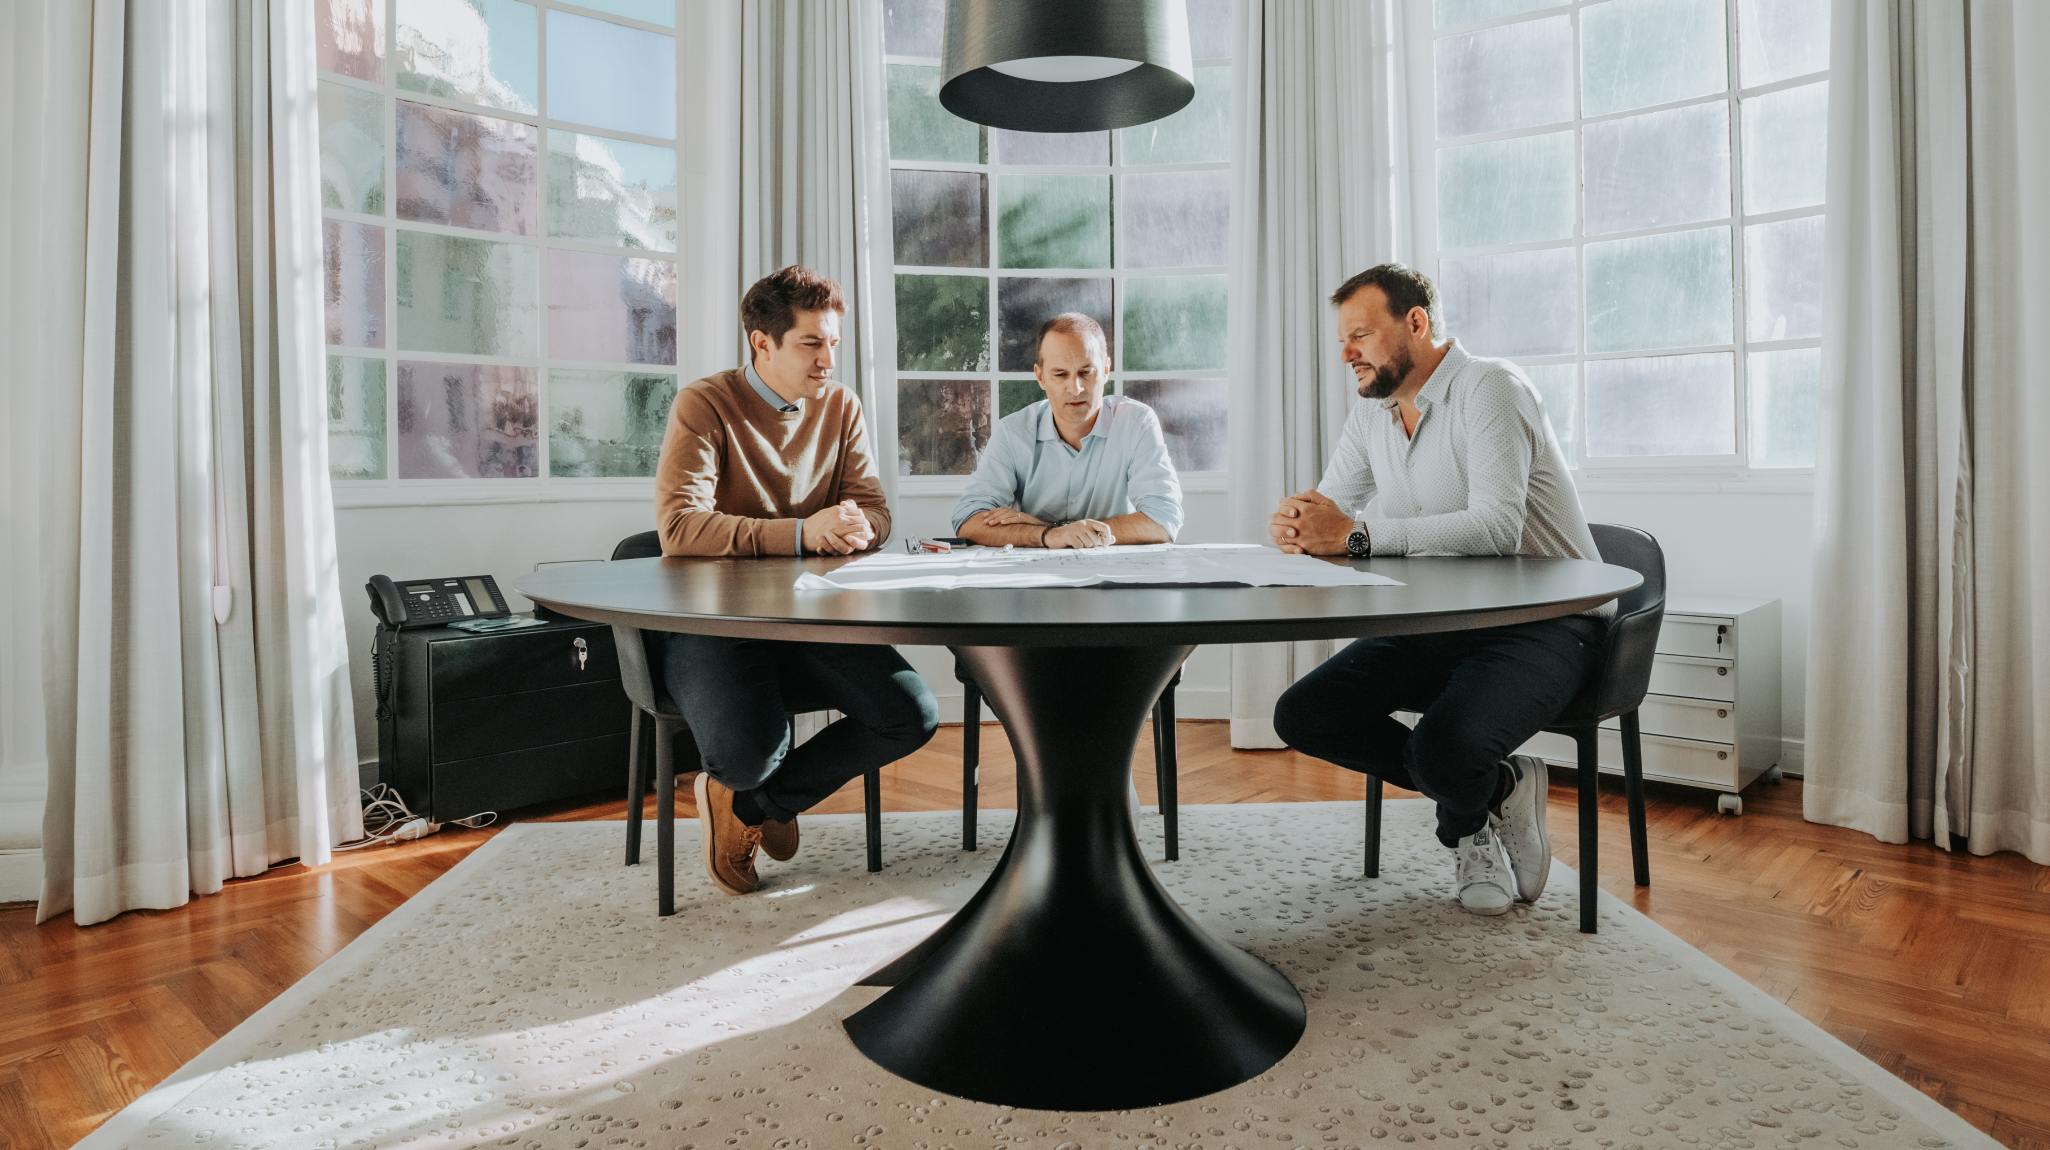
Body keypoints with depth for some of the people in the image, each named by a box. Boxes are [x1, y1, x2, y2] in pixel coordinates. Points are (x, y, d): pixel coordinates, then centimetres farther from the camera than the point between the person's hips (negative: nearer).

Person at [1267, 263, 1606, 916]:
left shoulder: (1489, 387, -16)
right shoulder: (1372, 411, 8)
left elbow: (1497, 527, -30)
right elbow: (1331, 515, 5)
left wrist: (1356, 534, -32)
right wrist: (1296, 529, -21)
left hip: (1544, 621, -7)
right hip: (1442, 622, 8)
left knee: (1444, 747, -33)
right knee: (1301, 717, -5)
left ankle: (1467, 830, 8)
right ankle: (1497, 789, 4)